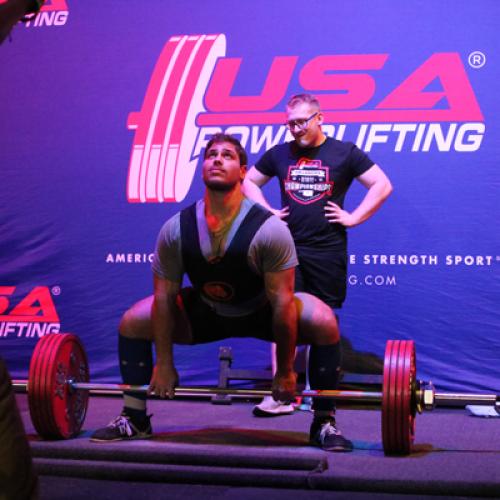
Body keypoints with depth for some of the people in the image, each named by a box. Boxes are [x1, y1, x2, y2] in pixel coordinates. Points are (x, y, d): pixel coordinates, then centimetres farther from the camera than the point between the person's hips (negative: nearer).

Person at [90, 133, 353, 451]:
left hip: (260, 312, -3)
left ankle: (324, 424, -13)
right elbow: (164, 297, -11)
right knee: (132, 322, -11)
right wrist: (164, 365, -9)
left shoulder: (269, 229, -29)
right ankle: (134, 420, 6)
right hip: (206, 312, 3)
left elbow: (281, 303, -25)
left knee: (324, 324, -30)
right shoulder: (176, 230, -19)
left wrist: (285, 372, -21)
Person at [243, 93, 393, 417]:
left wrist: (354, 217, -6)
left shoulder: (344, 153, 1)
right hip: (288, 249, 2)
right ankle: (281, 395, -1)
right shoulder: (279, 154, 10)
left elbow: (382, 185, 1)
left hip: (328, 250, -2)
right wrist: (267, 212, 9)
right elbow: (249, 181, 22)